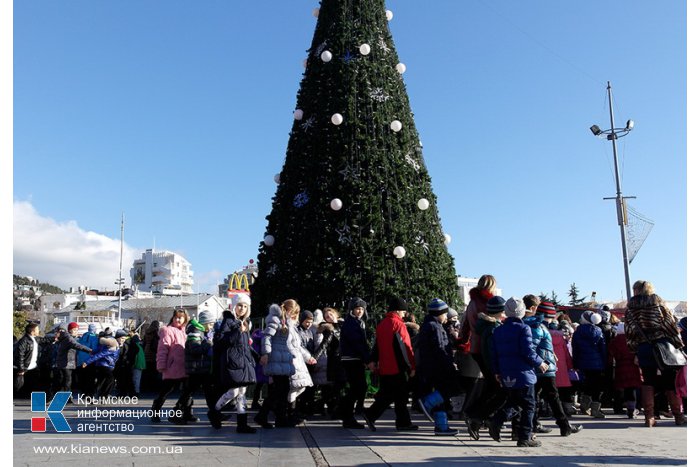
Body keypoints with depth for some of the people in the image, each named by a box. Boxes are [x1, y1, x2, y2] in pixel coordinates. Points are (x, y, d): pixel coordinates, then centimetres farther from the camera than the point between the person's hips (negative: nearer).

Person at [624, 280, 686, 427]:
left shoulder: (630, 307, 5)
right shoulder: (658, 302, 2)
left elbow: (629, 331, 5)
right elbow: (671, 323, -2)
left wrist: (635, 350, 11)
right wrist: (678, 343, 4)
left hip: (643, 347, 1)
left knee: (647, 381, 6)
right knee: (670, 380, 7)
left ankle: (649, 417, 4)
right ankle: (679, 416, 11)